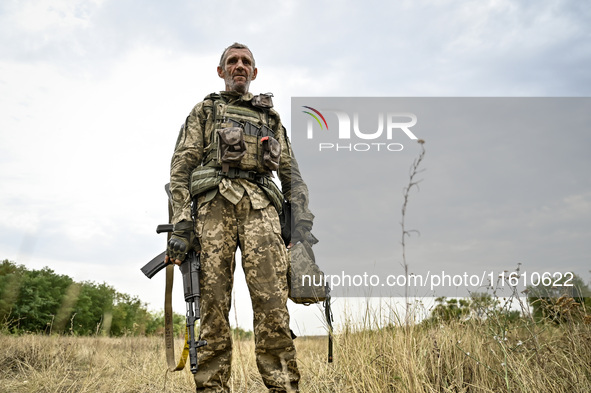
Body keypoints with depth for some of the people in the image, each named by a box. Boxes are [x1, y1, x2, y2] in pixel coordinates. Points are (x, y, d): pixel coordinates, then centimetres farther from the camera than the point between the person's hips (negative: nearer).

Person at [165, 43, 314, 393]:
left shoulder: (271, 117, 30)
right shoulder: (204, 111, 23)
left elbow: (292, 174, 22)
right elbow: (181, 168, 11)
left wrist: (302, 222, 6)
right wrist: (181, 226, -3)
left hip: (261, 206, 1)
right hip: (215, 202, -1)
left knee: (271, 298, -14)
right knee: (214, 301, -7)